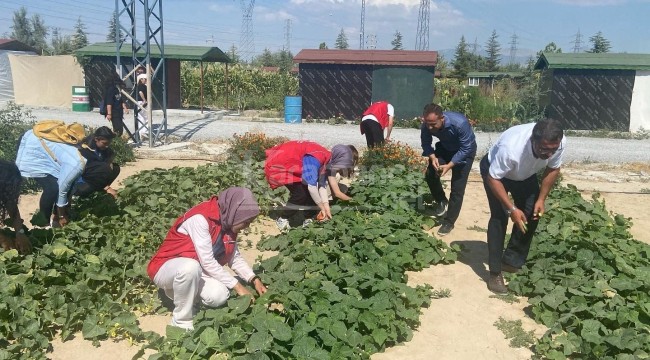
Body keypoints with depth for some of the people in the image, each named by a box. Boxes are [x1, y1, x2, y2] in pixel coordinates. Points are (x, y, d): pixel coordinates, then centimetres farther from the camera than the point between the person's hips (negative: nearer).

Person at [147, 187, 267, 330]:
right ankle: (182, 321, -16)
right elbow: (207, 262, -29)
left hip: (197, 269, 7)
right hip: (165, 269, -6)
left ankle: (181, 292, 10)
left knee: (219, 296, -21)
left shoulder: (228, 222, -4)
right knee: (190, 267, -39)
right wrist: (237, 286, -23)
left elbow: (235, 257, 6)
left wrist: (254, 279, -7)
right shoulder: (200, 218, -28)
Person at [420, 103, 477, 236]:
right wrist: (433, 157, -31)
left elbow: (465, 149, -31)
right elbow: (426, 144, -12)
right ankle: (441, 201, 19)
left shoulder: (460, 123, -40)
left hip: (465, 151, -4)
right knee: (430, 174, -9)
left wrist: (449, 165, -38)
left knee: (457, 188, -8)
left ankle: (449, 222, 5)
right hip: (445, 148, 4)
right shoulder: (426, 125, -27)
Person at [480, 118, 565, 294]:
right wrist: (512, 208, -32)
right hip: (494, 171, -5)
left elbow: (553, 169, -9)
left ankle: (512, 262, 14)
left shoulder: (560, 142, -29)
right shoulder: (510, 148, -45)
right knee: (499, 217, -17)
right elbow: (493, 179, -32)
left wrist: (541, 199, -13)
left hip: (526, 174, 5)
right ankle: (495, 273, -9)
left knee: (532, 215, -3)